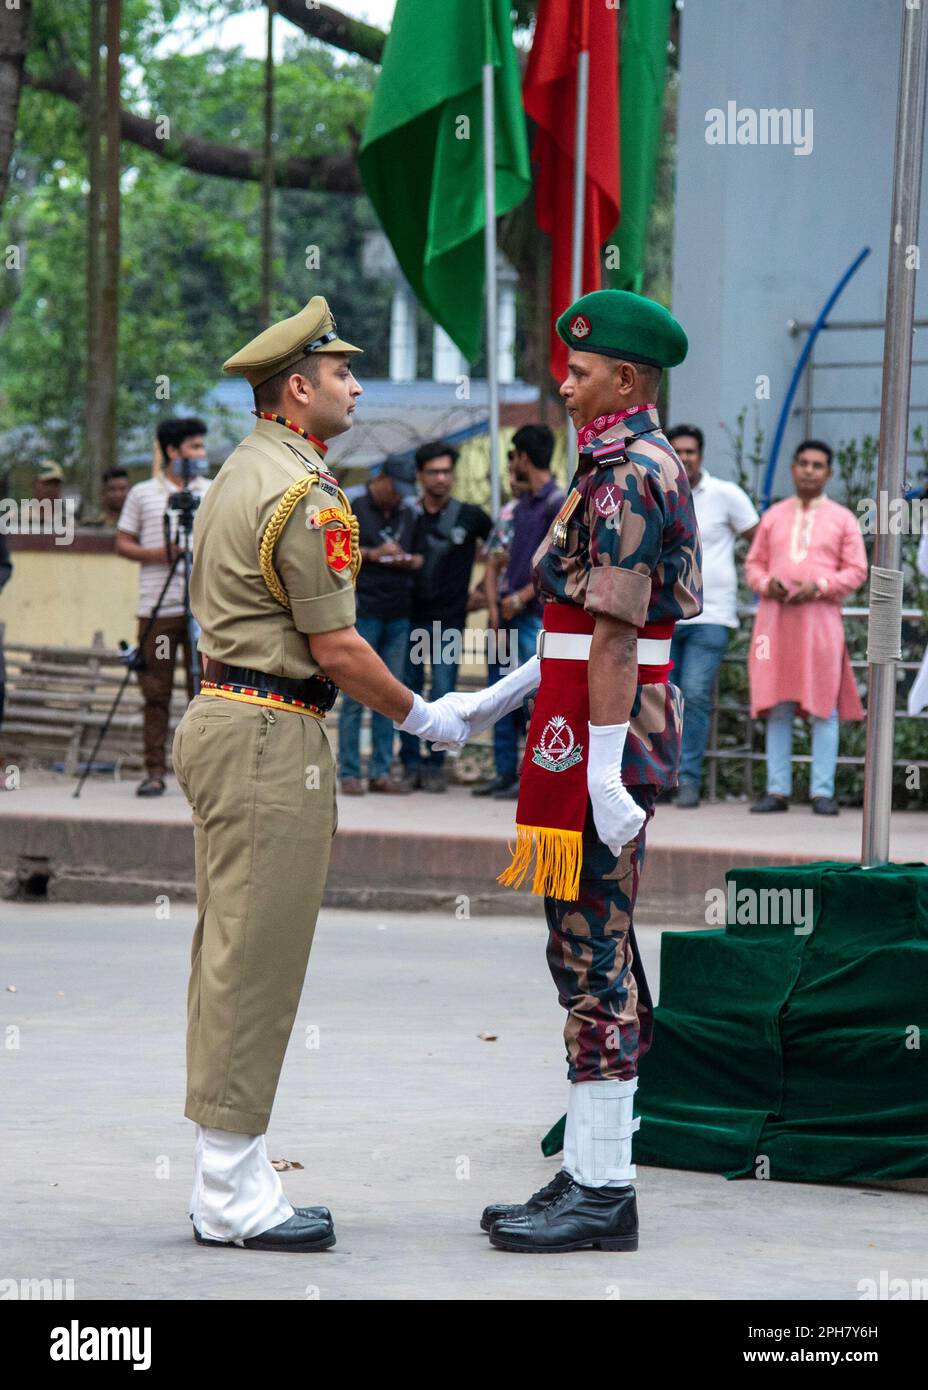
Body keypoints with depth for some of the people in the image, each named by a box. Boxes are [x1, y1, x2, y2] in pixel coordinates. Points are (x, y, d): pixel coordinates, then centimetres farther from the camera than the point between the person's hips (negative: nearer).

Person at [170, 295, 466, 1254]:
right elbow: (336, 647, -17)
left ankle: (226, 1178, 16)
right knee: (256, 961, -8)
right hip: (272, 739, -11)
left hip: (221, 718, 11)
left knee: (230, 954, 12)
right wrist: (419, 717, -3)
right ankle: (233, 1196, -5)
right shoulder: (304, 494, -16)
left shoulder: (239, 474, 16)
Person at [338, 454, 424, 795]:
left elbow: (419, 557, 24)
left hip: (398, 615, 6)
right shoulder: (353, 508, 0)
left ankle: (382, 772, 9)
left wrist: (410, 561, 0)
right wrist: (372, 554, -13)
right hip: (363, 611, -5)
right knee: (355, 695, -5)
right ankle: (349, 773, -2)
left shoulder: (408, 515, 17)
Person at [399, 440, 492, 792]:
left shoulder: (470, 517, 3)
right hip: (410, 617, 1)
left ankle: (434, 766, 2)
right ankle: (411, 764, 9)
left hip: (448, 620, -1)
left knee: (442, 694, -6)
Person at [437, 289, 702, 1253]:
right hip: (611, 731, 10)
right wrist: (495, 700, 23)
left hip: (602, 739, -10)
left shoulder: (625, 479, -16)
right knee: (596, 953, 12)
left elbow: (616, 635, -21)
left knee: (593, 955, -7)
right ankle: (590, 1174, 17)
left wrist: (605, 774, -24)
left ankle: (601, 1197, -4)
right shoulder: (648, 468, 17)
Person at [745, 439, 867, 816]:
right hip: (775, 616, 3)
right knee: (777, 707, 0)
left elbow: (855, 571, 3)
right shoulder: (774, 516, 16)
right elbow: (754, 563, 16)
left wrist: (818, 587, -12)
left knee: (823, 708, -6)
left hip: (819, 618, -2)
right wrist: (767, 584, -6)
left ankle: (822, 792, -5)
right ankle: (777, 790, 2)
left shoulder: (842, 519, 8)